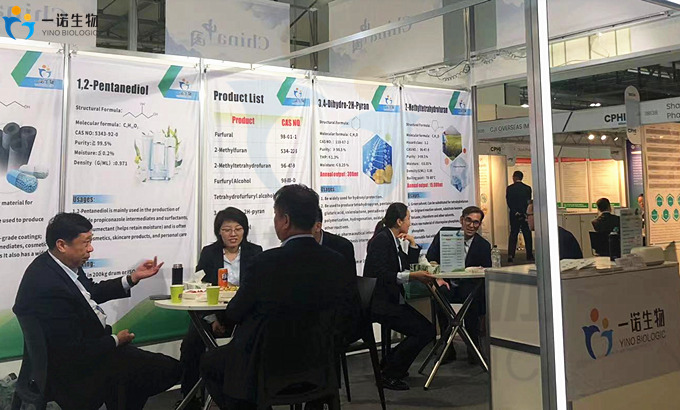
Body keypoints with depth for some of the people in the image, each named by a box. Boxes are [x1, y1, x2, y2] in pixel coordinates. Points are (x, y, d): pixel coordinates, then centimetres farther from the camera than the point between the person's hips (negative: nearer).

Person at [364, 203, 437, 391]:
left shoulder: (394, 241, 15)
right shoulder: (381, 240, -13)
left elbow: (410, 266, 20)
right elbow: (382, 275, -22)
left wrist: (413, 245, 8)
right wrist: (412, 276, -25)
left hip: (394, 300, 10)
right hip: (380, 303, -10)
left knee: (428, 330, 1)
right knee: (422, 332, -15)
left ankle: (389, 365, 14)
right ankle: (389, 375, -3)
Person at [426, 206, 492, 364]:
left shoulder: (483, 245, 5)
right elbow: (430, 261, 0)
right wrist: (438, 279, -19)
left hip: (469, 287, 0)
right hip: (447, 284, 0)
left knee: (472, 296, -35)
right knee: (441, 294, -35)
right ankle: (448, 348, -21)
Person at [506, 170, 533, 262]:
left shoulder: (509, 188, -4)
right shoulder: (527, 188, 0)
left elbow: (509, 202, -8)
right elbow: (529, 202, -2)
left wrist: (516, 213, -7)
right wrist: (524, 213, -1)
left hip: (514, 215, 0)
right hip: (525, 215, 0)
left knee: (513, 235, 4)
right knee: (527, 235, 8)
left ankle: (510, 255, -5)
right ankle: (529, 255, 10)